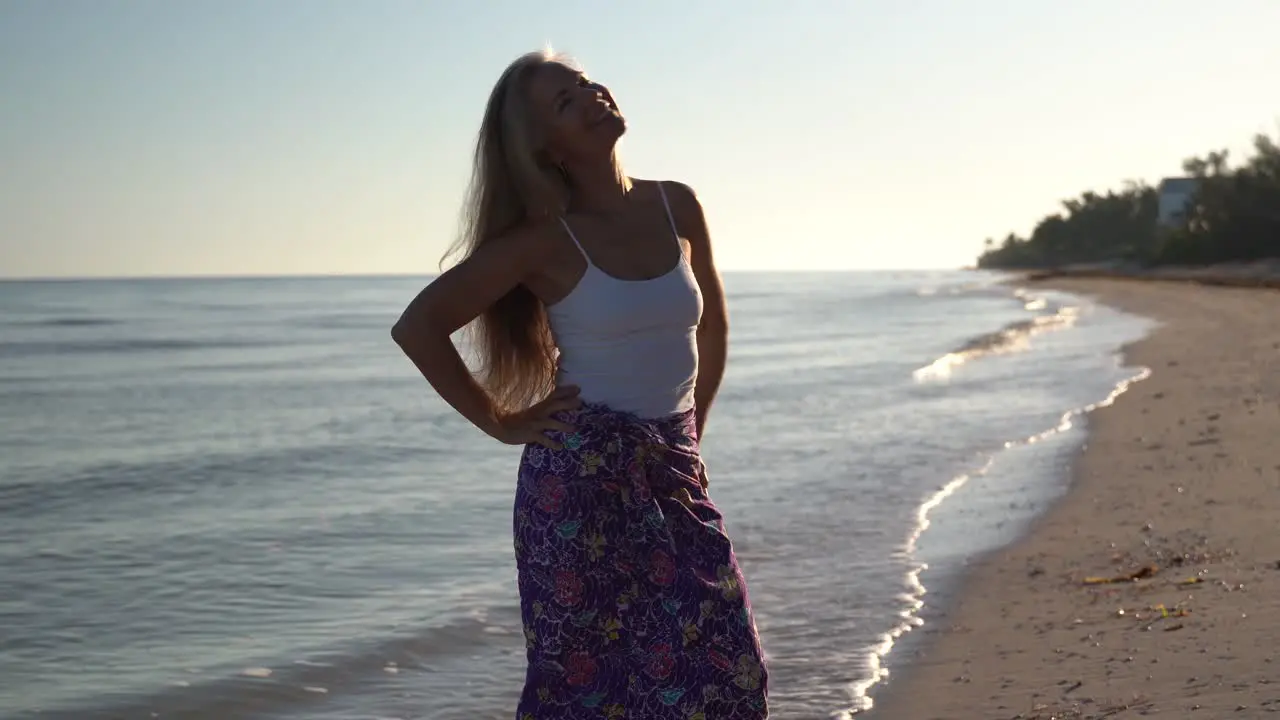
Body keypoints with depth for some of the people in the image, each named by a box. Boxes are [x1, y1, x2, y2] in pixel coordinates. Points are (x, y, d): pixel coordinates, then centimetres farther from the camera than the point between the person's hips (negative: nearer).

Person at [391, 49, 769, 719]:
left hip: (675, 476, 5)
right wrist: (501, 424, -5)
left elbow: (713, 324, 21)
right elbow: (417, 326, -7)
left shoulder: (678, 207, 4)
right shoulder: (546, 238, -9)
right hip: (582, 476, -4)